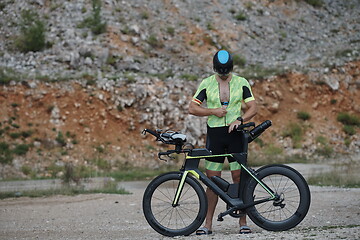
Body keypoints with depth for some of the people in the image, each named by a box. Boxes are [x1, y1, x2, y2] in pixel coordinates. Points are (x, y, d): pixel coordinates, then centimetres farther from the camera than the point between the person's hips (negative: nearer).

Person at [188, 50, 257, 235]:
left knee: (239, 177, -3)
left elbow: (253, 107, 1)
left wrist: (240, 119, -17)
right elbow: (192, 108, 2)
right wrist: (213, 111, -11)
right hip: (215, 134, 0)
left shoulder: (241, 83, 4)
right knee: (212, 180, 1)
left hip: (235, 133, 0)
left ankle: (243, 222, 4)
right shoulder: (206, 84, 4)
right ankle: (208, 224, 5)